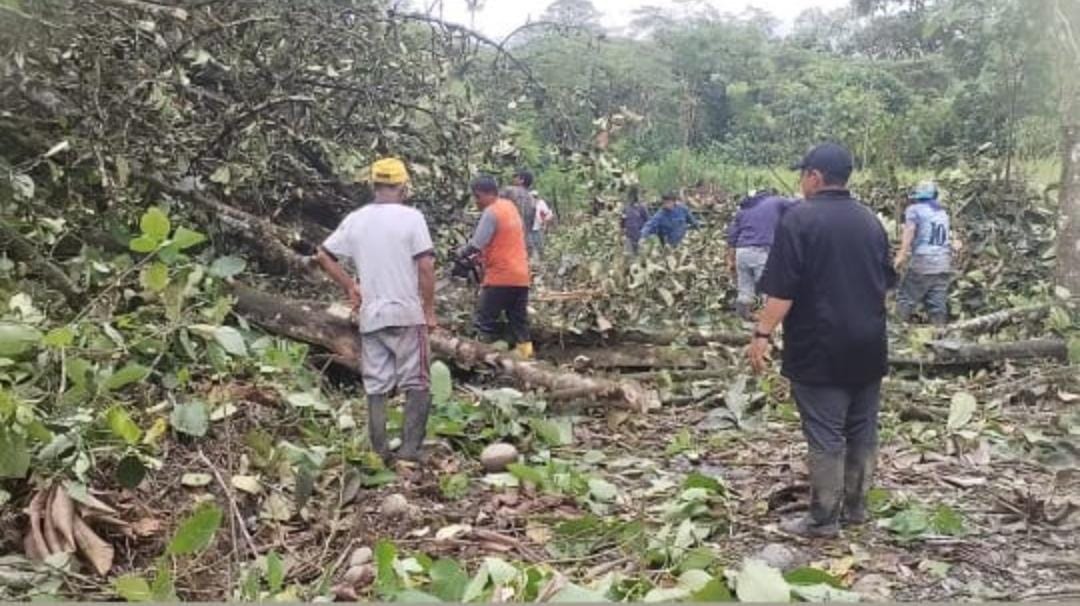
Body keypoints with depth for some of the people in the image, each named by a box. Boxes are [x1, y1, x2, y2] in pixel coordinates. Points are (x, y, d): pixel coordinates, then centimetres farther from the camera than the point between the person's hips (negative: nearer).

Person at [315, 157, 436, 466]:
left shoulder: (355, 219, 6)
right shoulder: (411, 217, -8)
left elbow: (323, 256, 10)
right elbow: (426, 267, -12)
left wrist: (350, 286, 16)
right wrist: (430, 309, -4)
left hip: (371, 315, 4)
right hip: (407, 313, -4)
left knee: (376, 387, 10)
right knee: (415, 384, 4)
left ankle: (379, 451, 13)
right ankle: (410, 448, 0)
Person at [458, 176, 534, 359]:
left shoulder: (491, 212, -13)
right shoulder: (510, 206, 13)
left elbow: (476, 245, -18)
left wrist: (462, 253, 0)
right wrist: (483, 254, 12)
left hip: (500, 276, -8)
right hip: (521, 276, 8)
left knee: (485, 320, 0)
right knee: (519, 320, 10)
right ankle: (524, 352, 8)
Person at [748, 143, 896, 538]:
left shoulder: (799, 218, -11)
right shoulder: (870, 220, 10)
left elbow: (781, 289, -18)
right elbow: (886, 281, 18)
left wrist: (763, 334, -14)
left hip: (821, 348, -7)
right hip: (868, 345, 7)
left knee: (825, 434, -2)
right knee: (862, 428, 13)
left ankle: (823, 518, 4)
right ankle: (855, 507, 24)